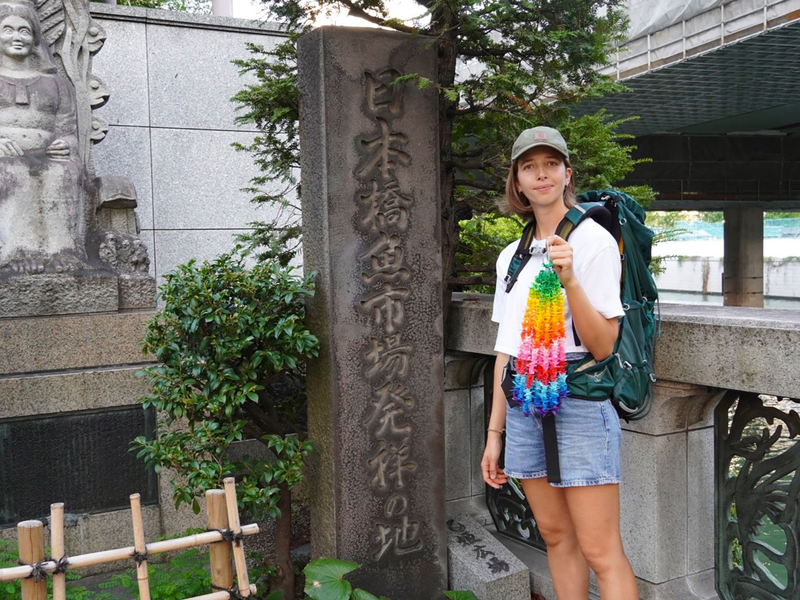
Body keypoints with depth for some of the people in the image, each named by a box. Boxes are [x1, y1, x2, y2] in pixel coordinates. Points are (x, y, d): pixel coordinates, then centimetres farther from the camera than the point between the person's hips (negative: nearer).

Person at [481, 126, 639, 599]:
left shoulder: (593, 239, -7)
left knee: (600, 551, -4)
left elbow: (602, 346, -13)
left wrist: (569, 280, -27)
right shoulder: (511, 256, 11)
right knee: (557, 537, 13)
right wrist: (495, 432, 13)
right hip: (523, 401, 6)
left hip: (577, 399, -6)